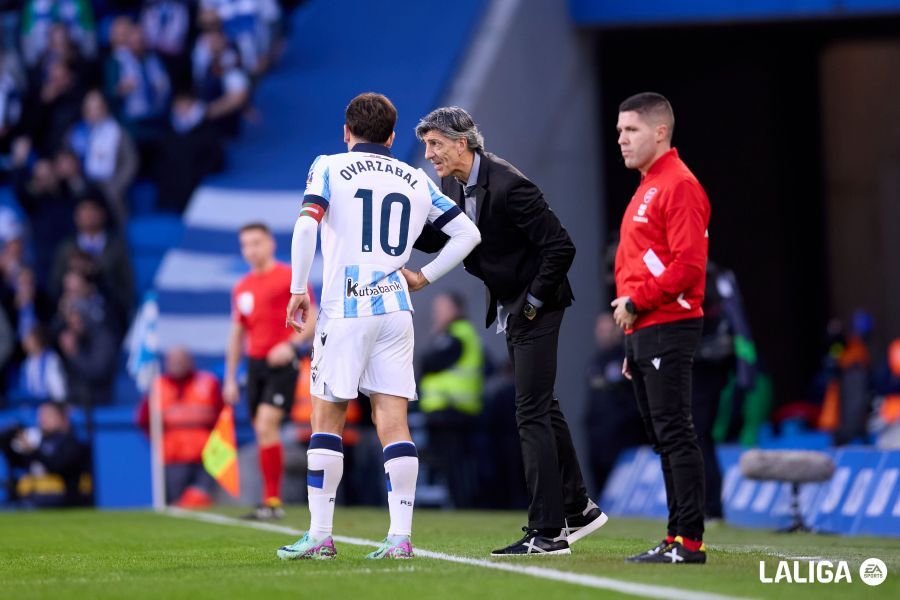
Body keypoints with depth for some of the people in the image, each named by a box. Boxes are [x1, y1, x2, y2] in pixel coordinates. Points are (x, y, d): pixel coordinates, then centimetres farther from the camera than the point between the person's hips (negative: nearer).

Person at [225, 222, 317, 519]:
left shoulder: (290, 277, -3)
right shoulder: (242, 288, 15)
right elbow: (236, 334, 20)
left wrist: (291, 345, -20)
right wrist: (230, 378, 17)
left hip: (281, 363, -6)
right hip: (255, 364, 6)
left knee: (266, 425, -19)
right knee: (262, 432, 6)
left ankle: (272, 501, -18)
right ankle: (272, 501, 11)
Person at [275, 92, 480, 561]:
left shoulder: (329, 168, 3)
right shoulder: (416, 181, 14)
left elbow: (307, 225, -12)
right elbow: (467, 234, 13)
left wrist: (298, 290, -5)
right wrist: (424, 277, 18)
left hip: (344, 311, -3)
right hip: (395, 311, 3)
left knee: (327, 420, 4)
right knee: (392, 421, 2)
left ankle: (320, 535, 3)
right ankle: (400, 536, -4)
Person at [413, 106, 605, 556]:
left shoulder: (508, 185, -25)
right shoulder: (453, 185, 3)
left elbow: (561, 246, -25)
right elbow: (436, 238, 10)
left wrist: (535, 300, -19)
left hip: (536, 306, -10)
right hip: (510, 308, 10)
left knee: (532, 413, -9)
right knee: (542, 408, 17)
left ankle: (547, 532, -7)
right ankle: (578, 509, 28)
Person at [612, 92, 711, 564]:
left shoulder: (679, 185, -10)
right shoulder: (646, 188, 21)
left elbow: (688, 264, -19)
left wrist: (637, 303, -14)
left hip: (668, 328, -10)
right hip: (643, 334, 10)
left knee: (674, 434, -11)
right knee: (664, 437, 10)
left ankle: (689, 541, -11)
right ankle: (678, 540, 13)